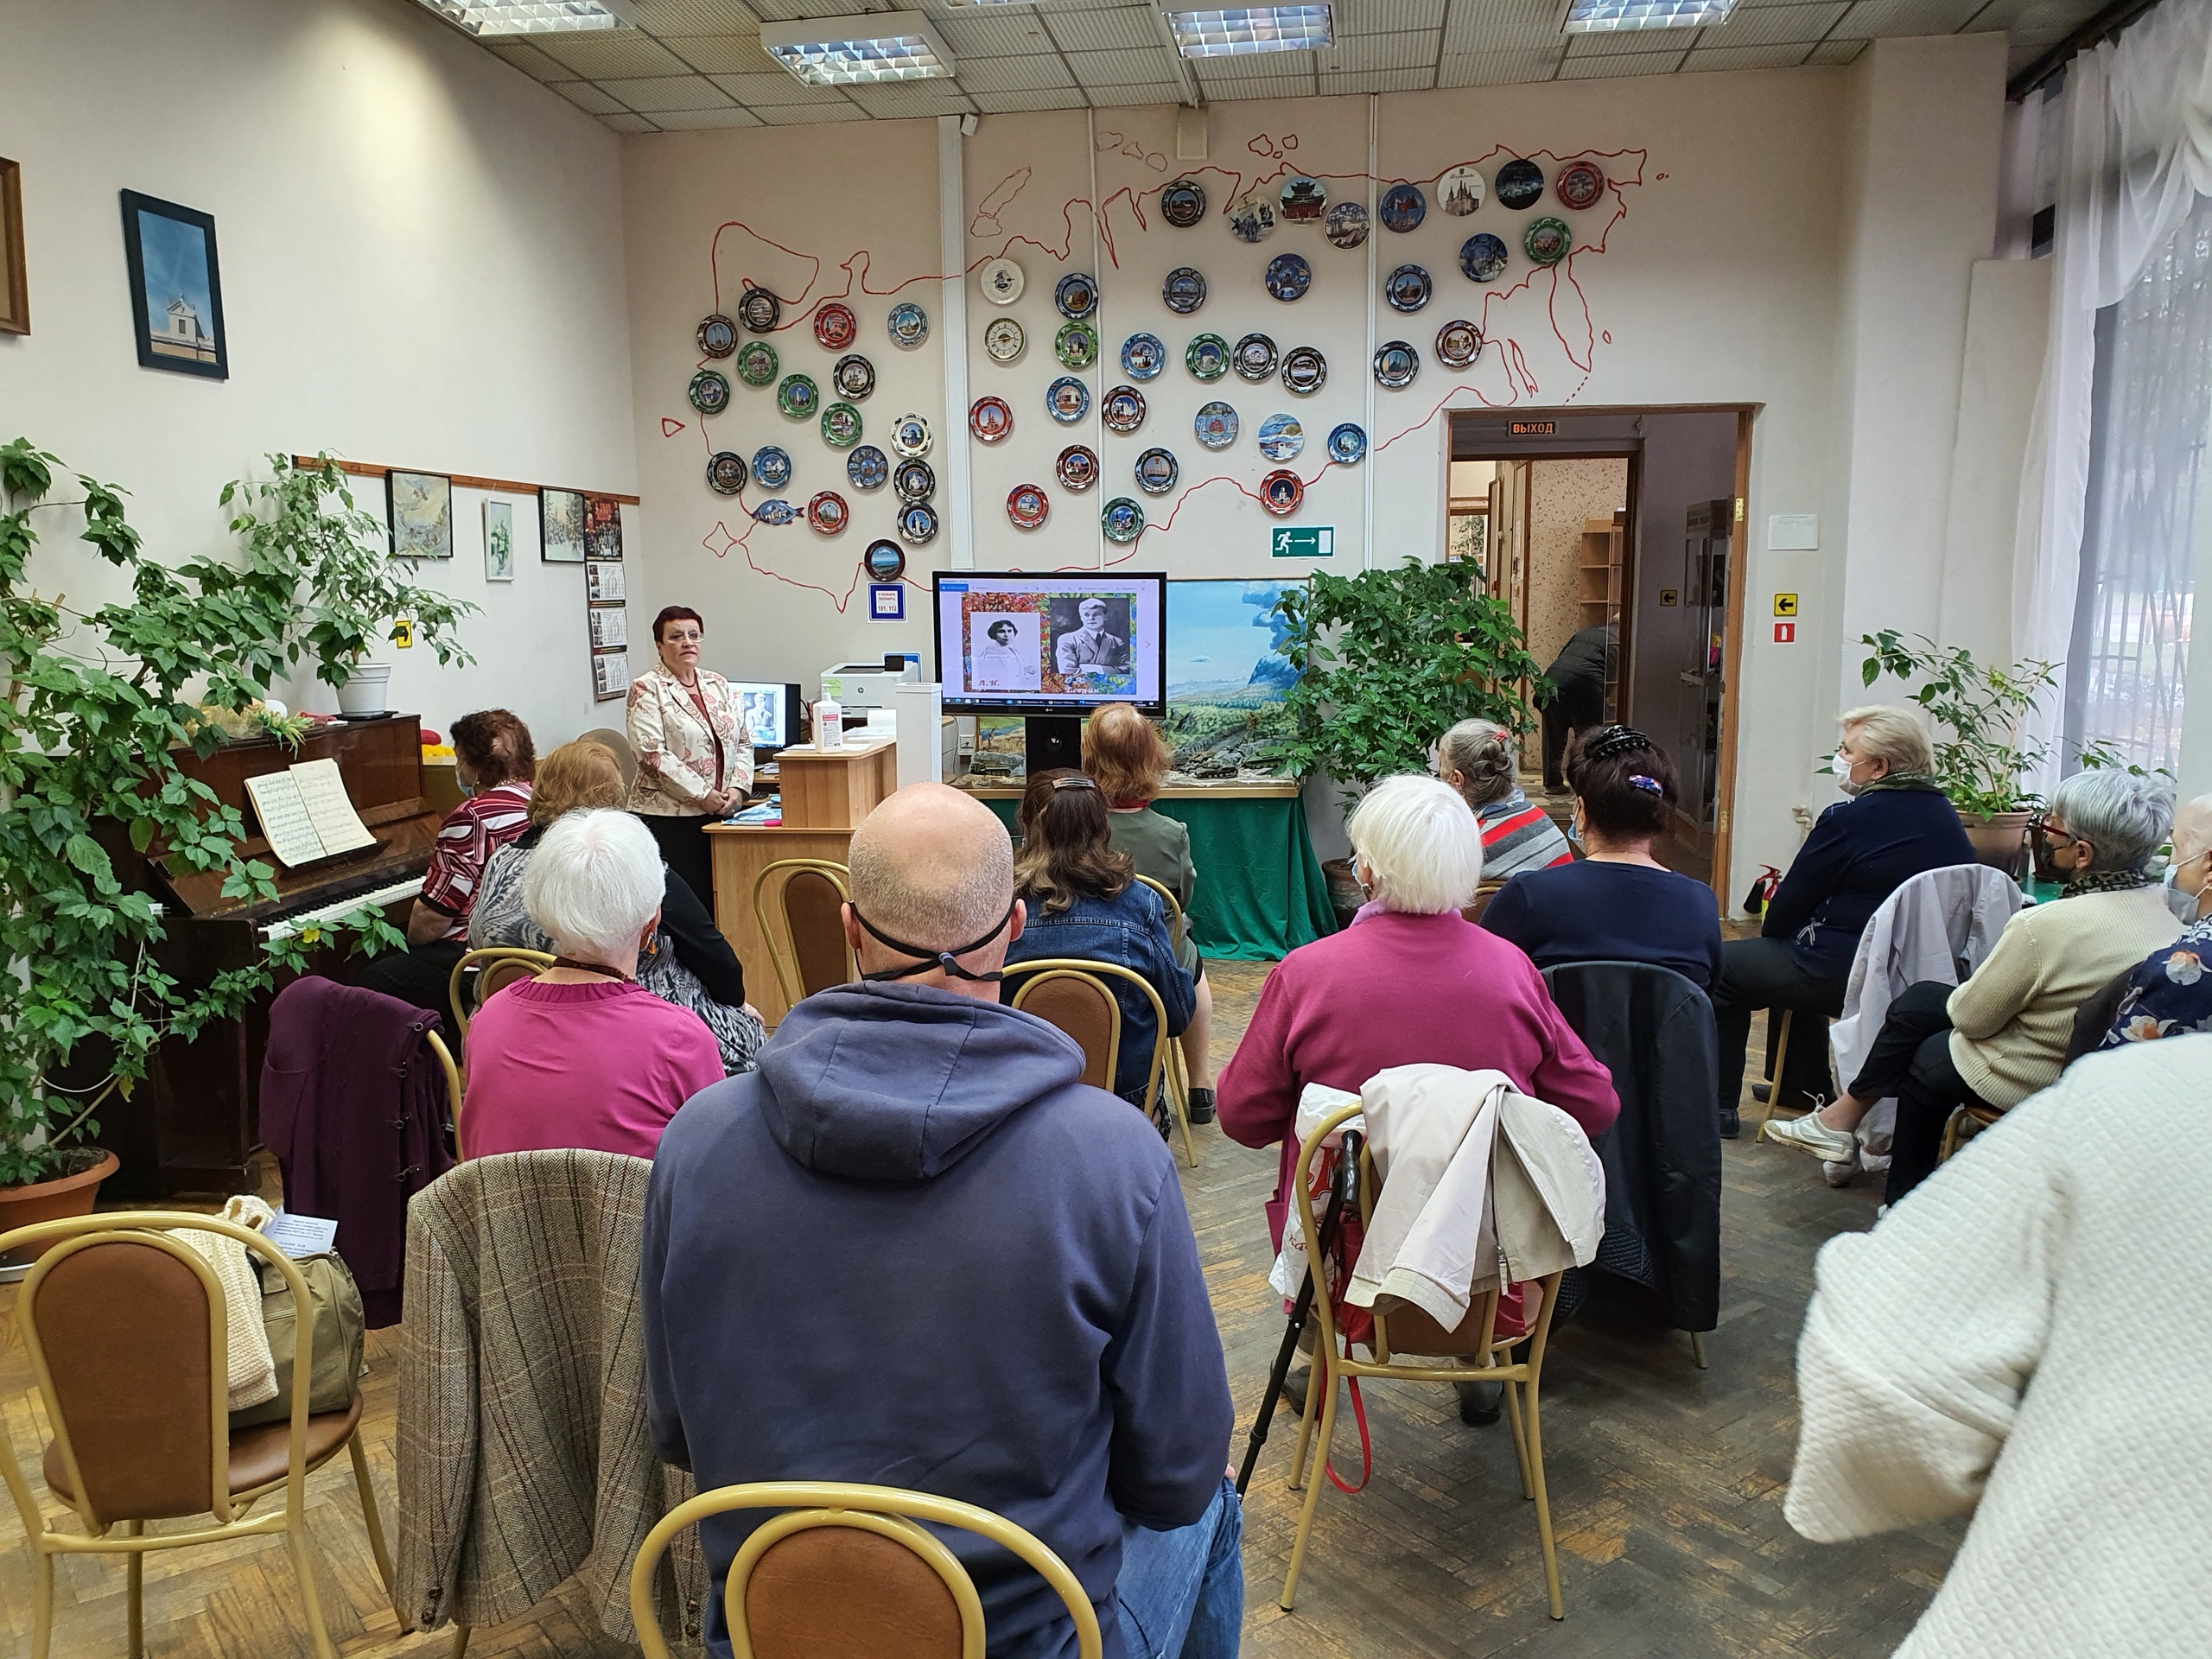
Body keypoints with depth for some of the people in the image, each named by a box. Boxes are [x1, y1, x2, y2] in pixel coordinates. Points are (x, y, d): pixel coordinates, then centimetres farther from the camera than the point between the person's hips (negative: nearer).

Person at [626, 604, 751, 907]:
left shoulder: (719, 686, 15)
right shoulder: (647, 689, -3)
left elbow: (743, 743, 15)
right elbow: (652, 753, -13)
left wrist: (737, 787, -3)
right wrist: (701, 794, -15)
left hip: (719, 814, 6)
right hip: (669, 817, -5)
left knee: (719, 898, 4)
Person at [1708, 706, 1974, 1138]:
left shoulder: (1849, 819, -17)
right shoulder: (1946, 815, 8)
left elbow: (1791, 903, -8)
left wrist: (1769, 933, 15)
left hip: (1848, 975, -9)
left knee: (1723, 966, 6)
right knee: (1789, 951, 31)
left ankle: (1719, 1105, 10)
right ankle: (1806, 1083, 39)